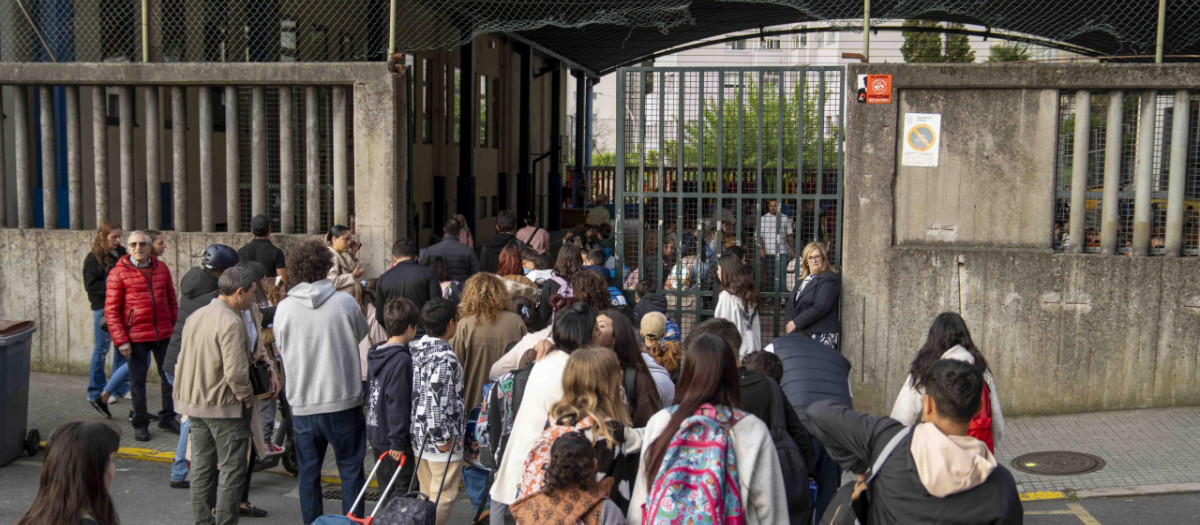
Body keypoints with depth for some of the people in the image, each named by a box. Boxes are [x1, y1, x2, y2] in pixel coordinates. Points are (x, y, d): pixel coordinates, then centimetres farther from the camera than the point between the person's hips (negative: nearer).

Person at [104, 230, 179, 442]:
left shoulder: (161, 268, 7)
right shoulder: (118, 273, -5)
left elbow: (172, 302, 14)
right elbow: (111, 310, -6)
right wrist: (121, 340, -12)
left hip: (164, 334, 4)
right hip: (136, 337, -4)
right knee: (138, 381, 5)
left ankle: (167, 418, 26)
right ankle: (140, 424, 18)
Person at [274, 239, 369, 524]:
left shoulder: (283, 308, -7)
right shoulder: (345, 302, -10)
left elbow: (282, 350, 6)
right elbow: (362, 335, 8)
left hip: (303, 404, 1)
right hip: (344, 401, -1)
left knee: (308, 473, 14)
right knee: (350, 471, 11)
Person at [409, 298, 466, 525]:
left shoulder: (413, 349, 6)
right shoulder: (445, 357, -22)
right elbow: (436, 401, -27)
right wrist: (442, 439, -18)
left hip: (419, 435, 9)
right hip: (442, 443, -9)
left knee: (427, 495, 20)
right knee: (443, 497, 3)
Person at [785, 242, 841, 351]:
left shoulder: (829, 279, -6)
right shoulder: (802, 279, 19)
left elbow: (820, 307, -16)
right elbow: (791, 302, 17)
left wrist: (796, 323, -12)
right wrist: (790, 322, -3)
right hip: (801, 334, 7)